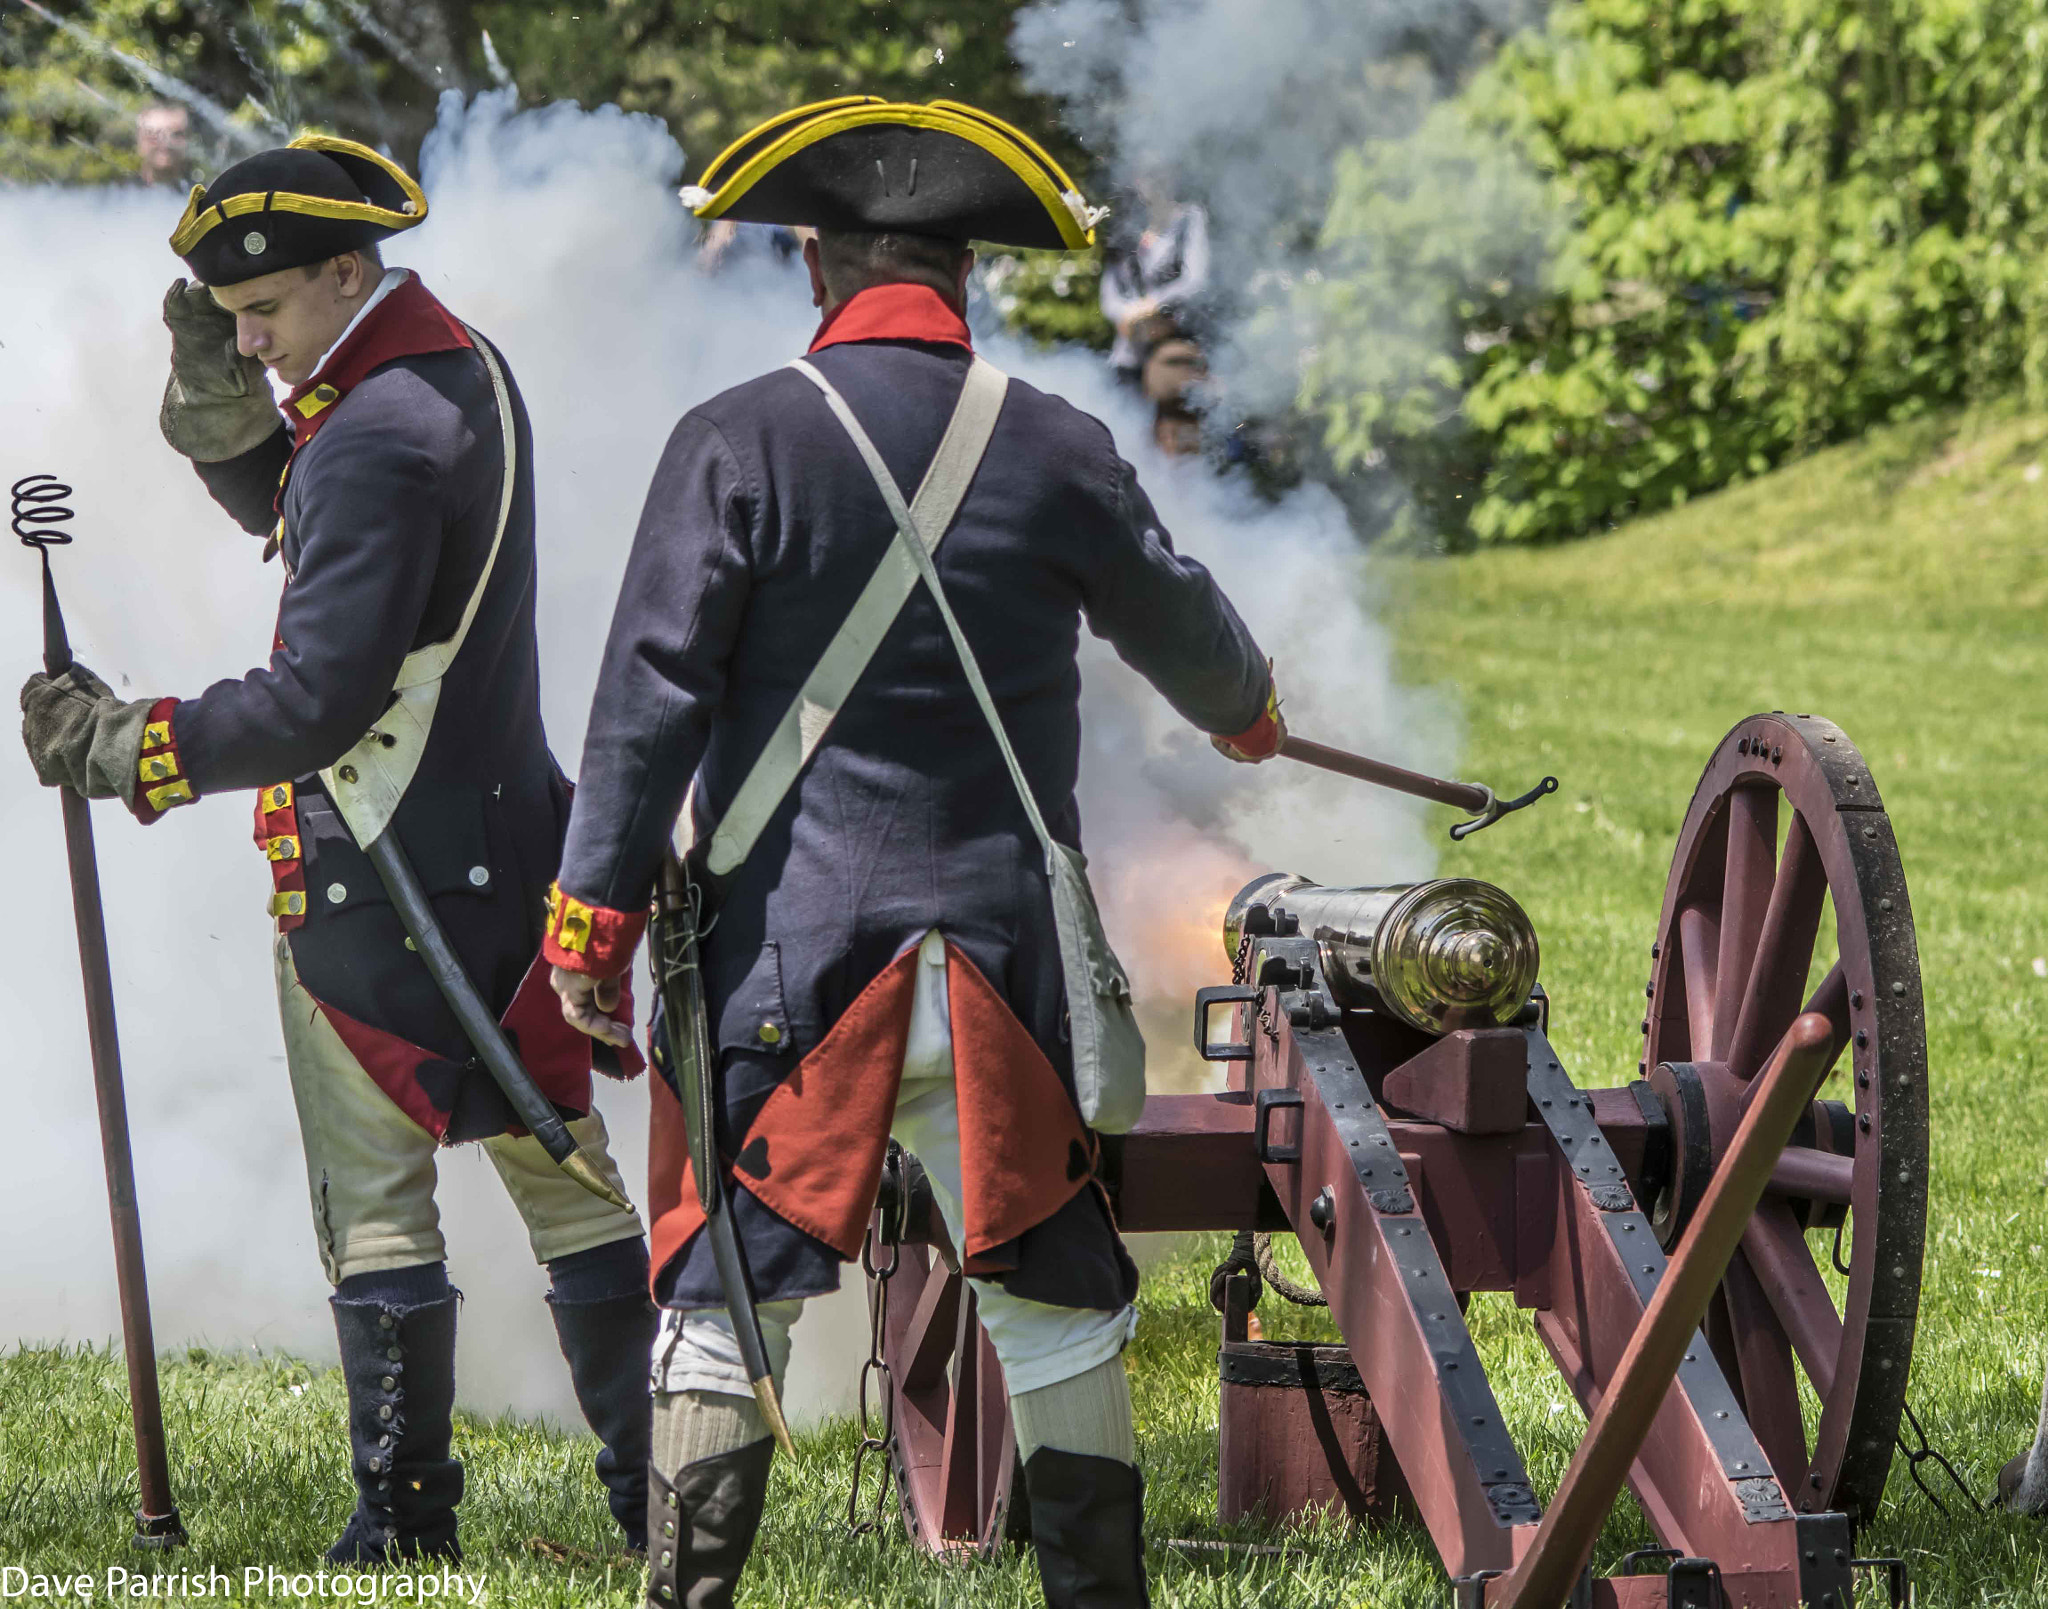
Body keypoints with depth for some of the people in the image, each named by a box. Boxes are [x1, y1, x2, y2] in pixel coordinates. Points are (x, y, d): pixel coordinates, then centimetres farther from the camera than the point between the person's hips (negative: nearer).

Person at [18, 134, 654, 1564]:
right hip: (504, 842, 9)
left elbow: (322, 698, -25)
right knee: (556, 1167, 13)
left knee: (376, 1202, 1)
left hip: (385, 877, -9)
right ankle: (657, 1485, 15)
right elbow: (301, 521, 24)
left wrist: (133, 746, -18)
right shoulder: (466, 371, 10)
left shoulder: (381, 436, -21)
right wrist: (223, 402, 6)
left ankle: (405, 1514, 6)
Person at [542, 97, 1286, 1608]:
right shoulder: (1059, 451, 2)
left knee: (725, 1308, 4)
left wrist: (593, 916, -2)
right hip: (1003, 954, 2)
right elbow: (1182, 627, 20)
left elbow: (652, 697, -9)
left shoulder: (739, 442, -7)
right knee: (1059, 1317, 12)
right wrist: (1249, 709, 42)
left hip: (786, 950, -2)